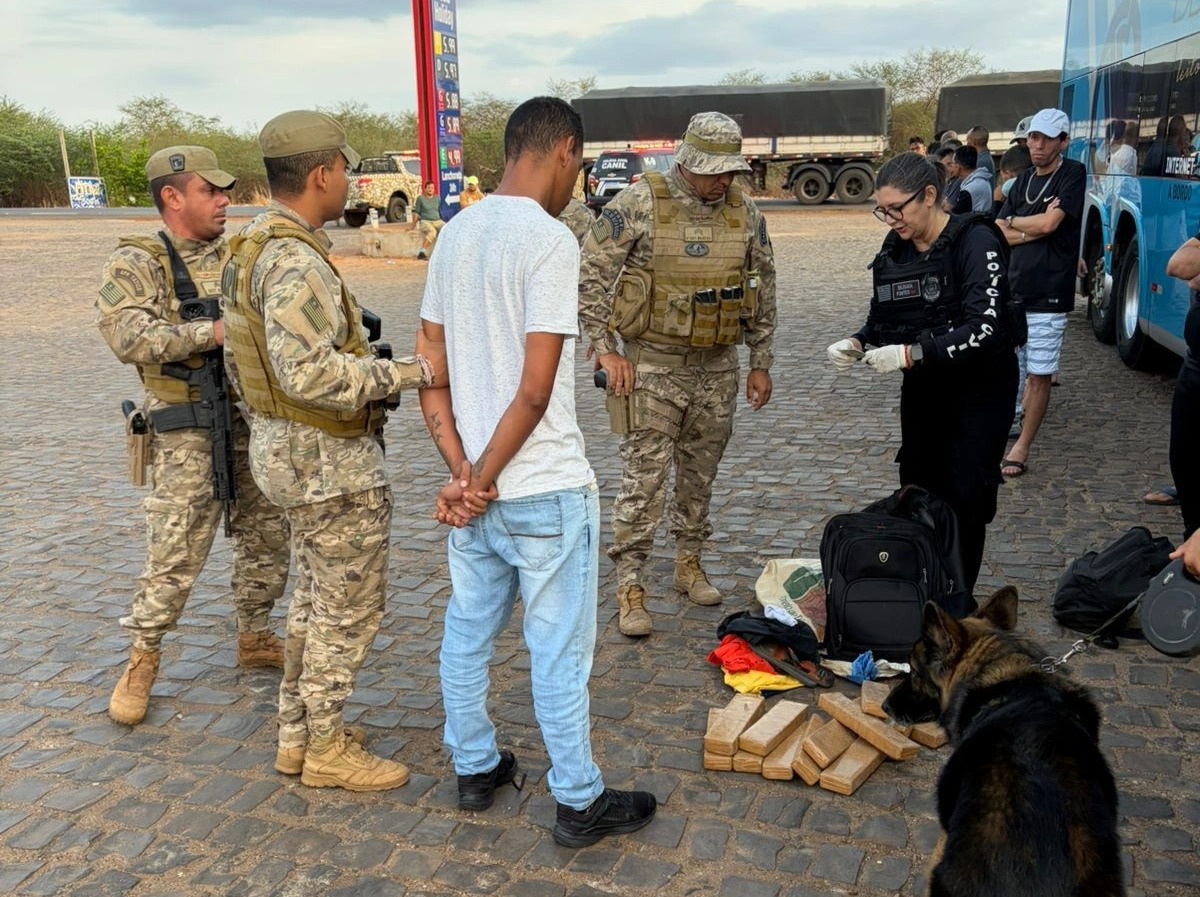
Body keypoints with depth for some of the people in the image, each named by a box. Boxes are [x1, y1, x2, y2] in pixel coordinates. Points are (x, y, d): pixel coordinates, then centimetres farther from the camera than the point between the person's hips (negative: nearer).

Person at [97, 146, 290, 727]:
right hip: (187, 432, -5)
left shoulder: (238, 255, 9)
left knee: (266, 537, 14)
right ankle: (142, 659, 20)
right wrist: (215, 332, -26)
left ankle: (255, 637, 33)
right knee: (176, 553, 0)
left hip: (254, 422, 6)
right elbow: (128, 337, -22)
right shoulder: (136, 263, -7)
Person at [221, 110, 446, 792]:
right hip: (332, 460, -10)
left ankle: (299, 731, 33)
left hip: (287, 447, 10)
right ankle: (326, 749, 19)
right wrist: (414, 372, -30)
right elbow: (310, 371, -34)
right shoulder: (295, 261, -24)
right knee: (351, 607, 4)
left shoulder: (255, 248, 9)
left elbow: (243, 353, 16)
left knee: (317, 597, 21)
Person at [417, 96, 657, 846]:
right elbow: (536, 390, -21)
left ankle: (476, 770, 35)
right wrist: (480, 478, -10)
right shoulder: (549, 239, -17)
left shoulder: (457, 234, 6)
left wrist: (462, 470, -2)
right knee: (560, 652, 6)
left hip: (479, 485, 8)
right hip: (546, 490, -7)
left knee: (468, 634, 18)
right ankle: (580, 803, 21)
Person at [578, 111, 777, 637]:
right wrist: (605, 350, -11)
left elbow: (763, 291, 12)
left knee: (700, 474, 15)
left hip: (718, 369, 4)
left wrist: (760, 363, 11)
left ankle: (689, 563, 32)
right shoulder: (639, 203, -11)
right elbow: (589, 277, -8)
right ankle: (630, 587, 6)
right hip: (652, 365, -4)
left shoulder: (744, 211, 3)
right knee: (644, 478, -3)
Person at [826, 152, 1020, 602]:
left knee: (962, 501, -3)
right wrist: (857, 343, -11)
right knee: (917, 493, 8)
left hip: (979, 390, -6)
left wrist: (910, 354, -32)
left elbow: (984, 329, -27)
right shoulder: (894, 250, 1)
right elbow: (882, 321, 10)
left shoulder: (975, 241, -18)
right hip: (921, 390, 6)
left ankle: (956, 605, 10)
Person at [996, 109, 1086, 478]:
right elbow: (1000, 235, 5)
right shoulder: (1022, 182, 13)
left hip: (1048, 295, -5)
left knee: (1039, 374, 0)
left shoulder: (1073, 175, -3)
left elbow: (1049, 224, -16)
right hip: (1012, 289, 5)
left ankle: (1022, 445, 9)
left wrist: (1013, 222, 1)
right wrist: (1035, 228, -10)